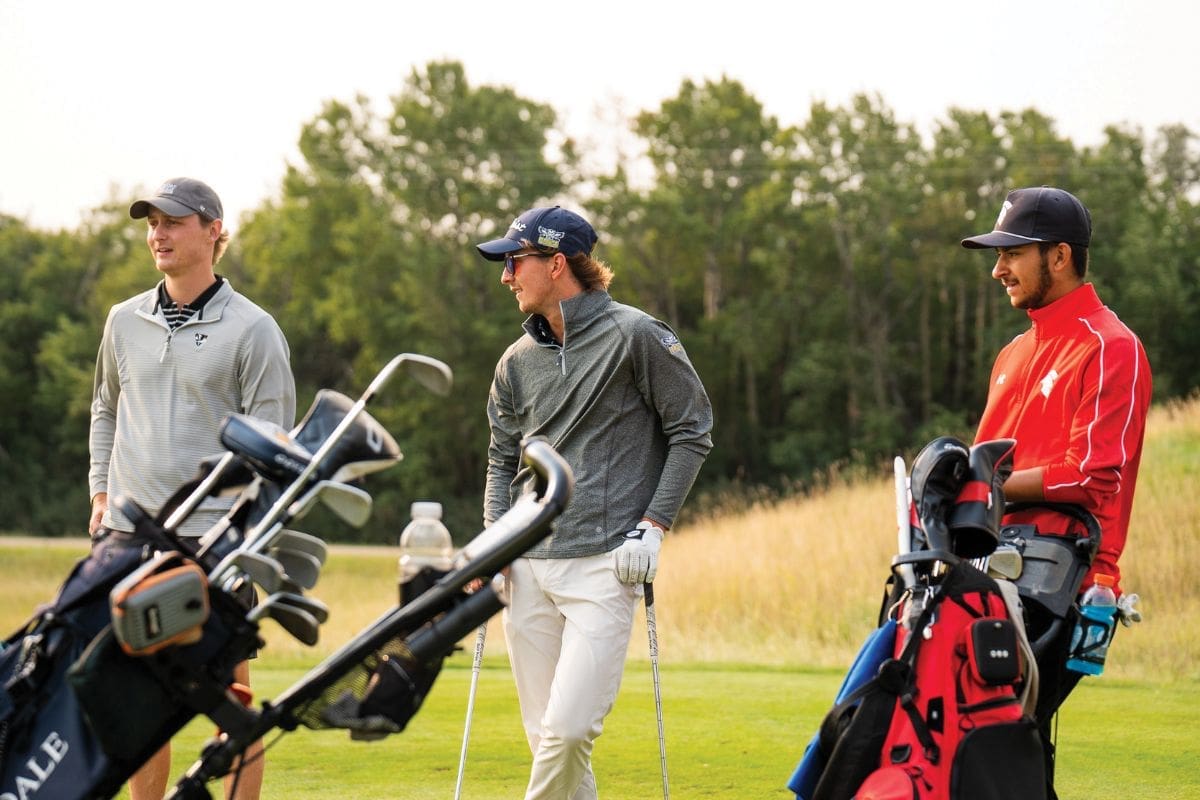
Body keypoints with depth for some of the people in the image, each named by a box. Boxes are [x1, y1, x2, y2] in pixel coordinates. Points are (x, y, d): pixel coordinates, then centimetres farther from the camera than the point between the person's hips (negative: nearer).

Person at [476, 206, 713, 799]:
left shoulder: (635, 337, -4)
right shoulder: (518, 361, 12)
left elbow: (692, 432, -1)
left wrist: (653, 526, -8)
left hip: (604, 568, -6)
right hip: (528, 570, 6)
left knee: (568, 729, -16)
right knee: (544, 736, 5)